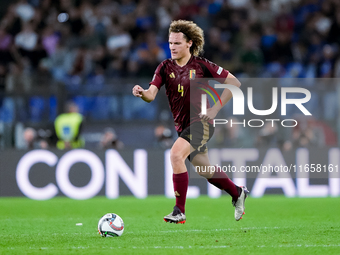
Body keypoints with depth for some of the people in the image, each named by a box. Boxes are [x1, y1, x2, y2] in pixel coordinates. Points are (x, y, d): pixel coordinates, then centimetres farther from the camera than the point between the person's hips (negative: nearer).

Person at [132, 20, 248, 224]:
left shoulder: (201, 65, -9)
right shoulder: (166, 67, 3)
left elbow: (234, 83, -3)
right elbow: (151, 94, -8)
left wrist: (215, 109, -10)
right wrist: (141, 93, -32)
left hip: (200, 123, -6)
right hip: (182, 126, 6)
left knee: (176, 155, -27)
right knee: (206, 170, 16)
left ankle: (180, 211, -22)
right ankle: (238, 193, 43)